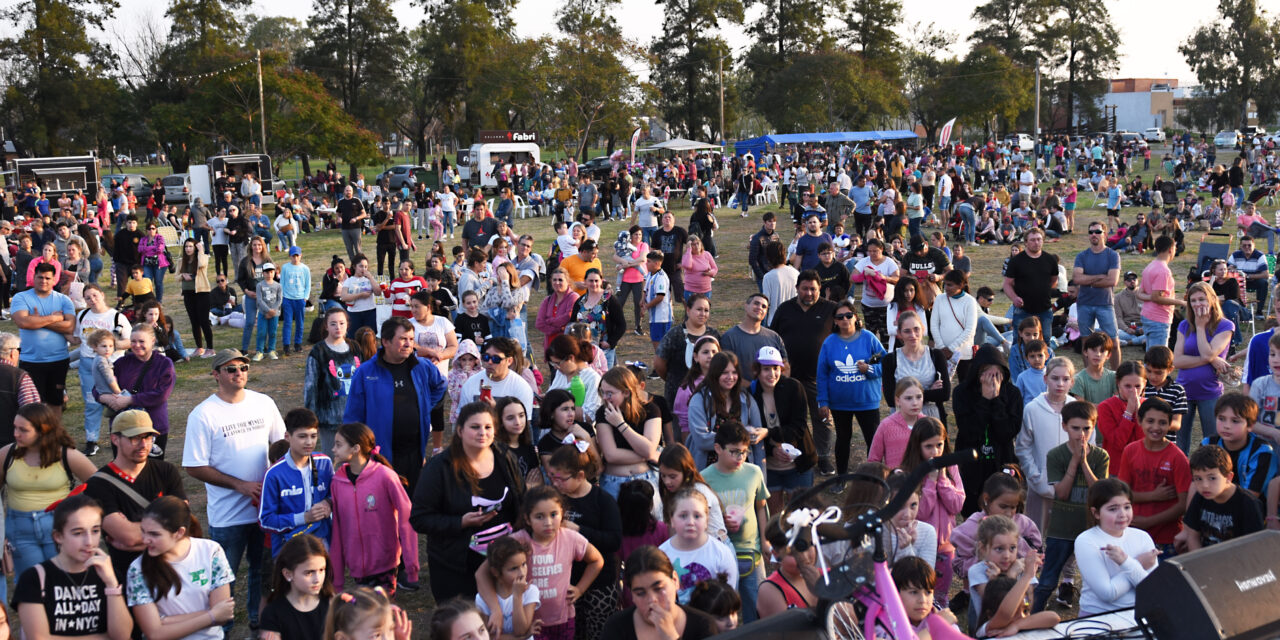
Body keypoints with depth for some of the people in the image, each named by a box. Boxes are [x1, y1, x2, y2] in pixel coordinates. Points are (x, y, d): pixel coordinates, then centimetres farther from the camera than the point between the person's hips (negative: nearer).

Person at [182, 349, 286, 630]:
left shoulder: (264, 403, 1)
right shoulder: (203, 415, -11)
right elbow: (194, 467, -12)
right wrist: (241, 485, -16)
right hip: (228, 515, -4)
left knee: (264, 569, 19)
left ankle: (261, 619, 38)